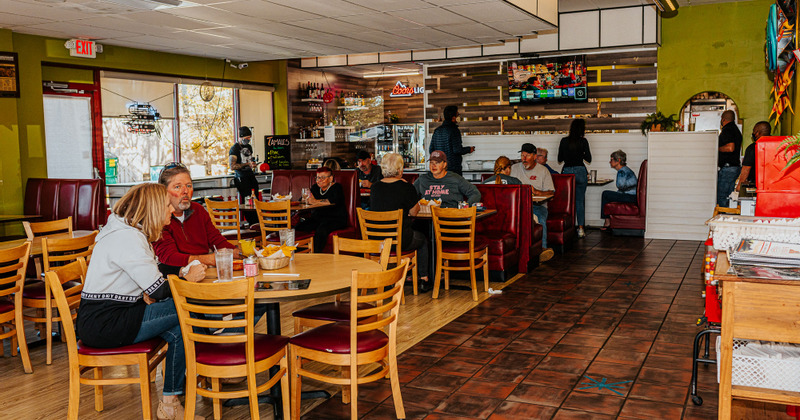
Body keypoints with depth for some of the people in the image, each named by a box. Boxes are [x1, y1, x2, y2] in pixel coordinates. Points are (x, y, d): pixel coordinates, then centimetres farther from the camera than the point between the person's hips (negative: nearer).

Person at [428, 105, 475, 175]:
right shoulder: (454, 130, -12)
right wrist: (469, 150, 1)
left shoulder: (437, 130, 9)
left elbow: (431, 150, 10)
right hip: (453, 168, -7)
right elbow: (457, 150, -16)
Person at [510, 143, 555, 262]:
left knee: (540, 220, -35)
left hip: (538, 205, -1)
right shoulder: (514, 168, 18)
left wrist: (536, 192, -12)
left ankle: (543, 249, -43)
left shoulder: (543, 170, 13)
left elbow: (550, 192, 7)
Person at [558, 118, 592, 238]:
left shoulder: (564, 141, 1)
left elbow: (560, 159, 6)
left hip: (566, 171, 1)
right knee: (580, 200, 5)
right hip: (580, 171, -1)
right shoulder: (583, 141, -4)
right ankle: (580, 229, 2)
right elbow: (588, 159, 0)